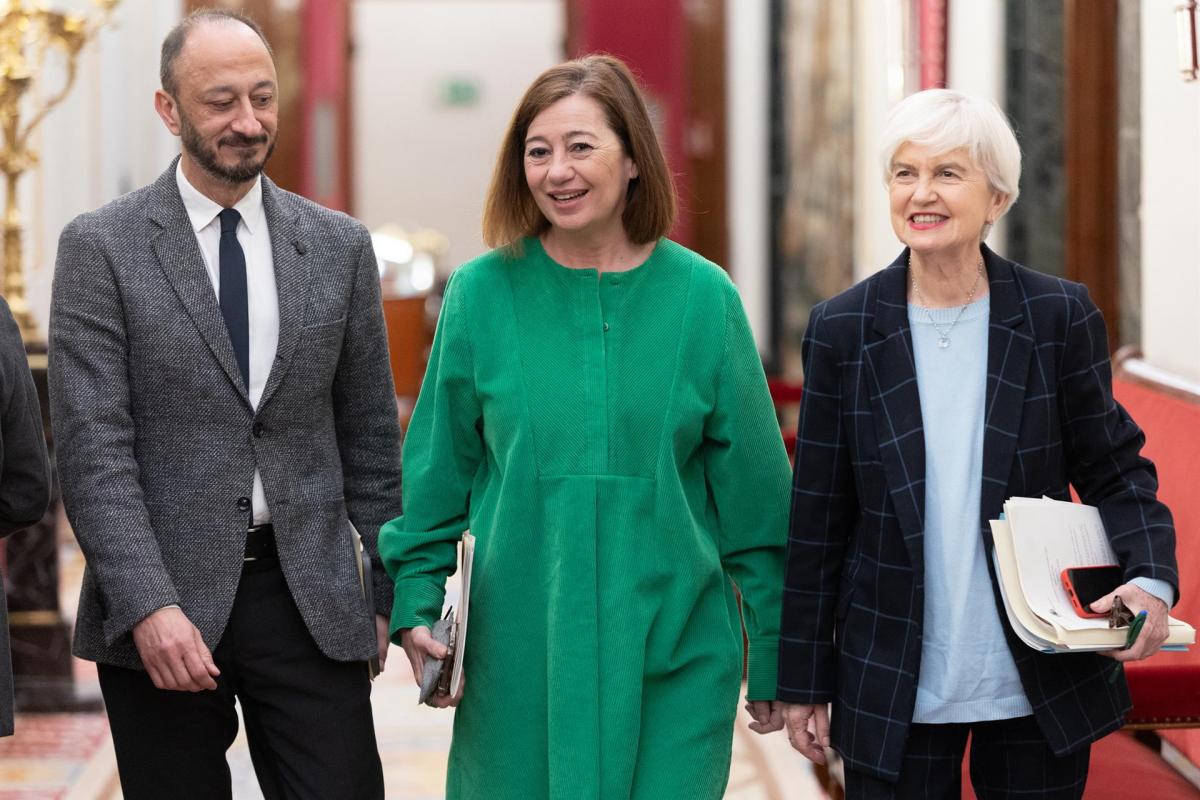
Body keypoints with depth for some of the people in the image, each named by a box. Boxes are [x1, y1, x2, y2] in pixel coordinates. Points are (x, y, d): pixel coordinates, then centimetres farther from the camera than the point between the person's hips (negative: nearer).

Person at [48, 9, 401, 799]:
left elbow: (370, 435, 13)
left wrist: (389, 592, 11)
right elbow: (93, 447, -8)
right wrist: (149, 605, -18)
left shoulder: (339, 246, 8)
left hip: (310, 599, 2)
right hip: (161, 614, -2)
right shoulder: (102, 248, -2)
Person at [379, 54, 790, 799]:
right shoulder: (483, 292, 1)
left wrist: (776, 655, 5)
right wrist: (417, 604, -1)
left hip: (673, 657, 0)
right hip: (518, 654, 0)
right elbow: (438, 475, 8)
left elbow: (754, 493, 4)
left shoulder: (701, 296, 0)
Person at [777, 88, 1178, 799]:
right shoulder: (843, 329, -1)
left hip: (1042, 688, 0)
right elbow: (819, 518, 3)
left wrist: (1151, 576, -15)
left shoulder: (1060, 316, -2)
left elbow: (1113, 468, 5)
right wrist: (804, 682, 5)